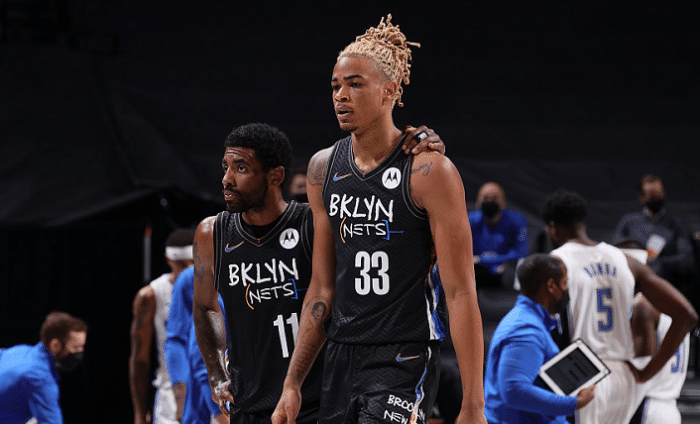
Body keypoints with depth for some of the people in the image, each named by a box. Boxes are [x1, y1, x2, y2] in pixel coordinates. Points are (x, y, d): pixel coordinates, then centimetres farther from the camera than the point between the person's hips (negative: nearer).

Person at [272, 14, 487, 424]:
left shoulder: (429, 171, -10)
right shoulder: (324, 168, 9)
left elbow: (461, 293, -12)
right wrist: (293, 385, 12)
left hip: (405, 361, -7)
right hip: (342, 356, 7)